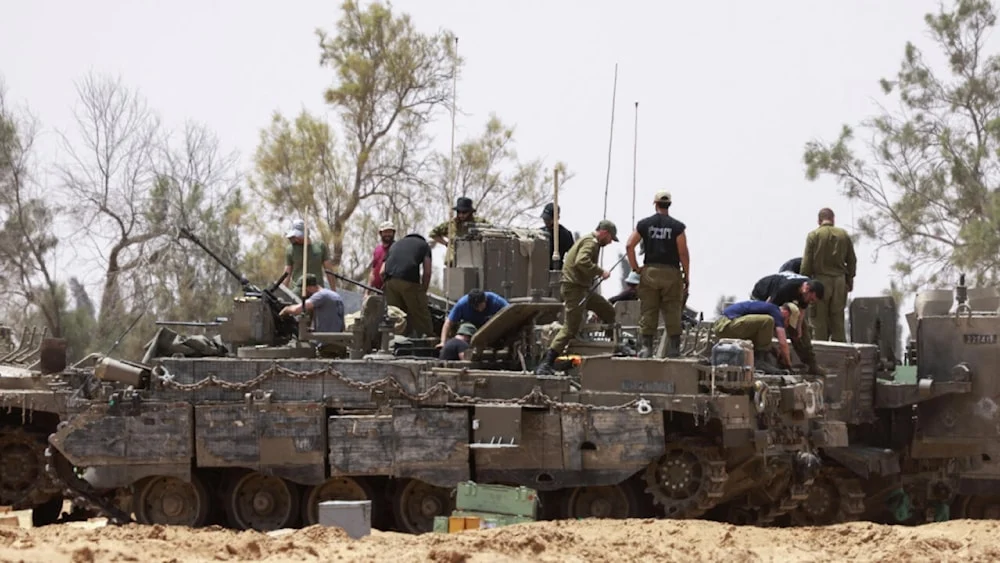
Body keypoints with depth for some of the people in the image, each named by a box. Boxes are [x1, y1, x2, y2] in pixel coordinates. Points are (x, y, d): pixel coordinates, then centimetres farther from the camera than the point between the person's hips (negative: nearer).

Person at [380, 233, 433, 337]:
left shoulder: (395, 244, 34)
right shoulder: (424, 245, 23)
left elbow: (382, 272, 24)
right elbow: (427, 272, 10)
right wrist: (423, 292, 17)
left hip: (390, 281, 4)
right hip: (409, 281, -4)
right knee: (421, 316, 2)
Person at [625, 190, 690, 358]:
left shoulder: (644, 224, 3)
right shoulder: (677, 227, -2)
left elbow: (629, 246, -1)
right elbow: (683, 253, -6)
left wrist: (635, 268, 7)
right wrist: (687, 276, 1)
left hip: (649, 272, 1)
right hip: (671, 272, -1)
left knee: (648, 312, 4)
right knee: (673, 313, 4)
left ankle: (646, 346, -1)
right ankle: (674, 348, 2)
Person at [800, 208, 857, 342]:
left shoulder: (813, 235, -5)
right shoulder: (843, 235, 5)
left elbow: (806, 262, -7)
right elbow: (852, 260, 10)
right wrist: (850, 280, 19)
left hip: (820, 280, -3)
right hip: (839, 281, 3)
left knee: (819, 321, 0)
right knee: (838, 319, 9)